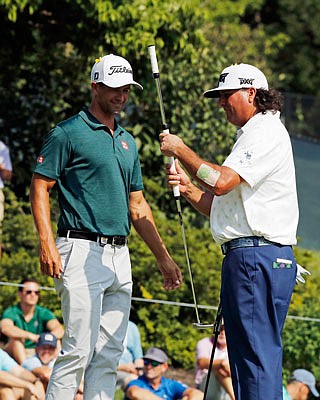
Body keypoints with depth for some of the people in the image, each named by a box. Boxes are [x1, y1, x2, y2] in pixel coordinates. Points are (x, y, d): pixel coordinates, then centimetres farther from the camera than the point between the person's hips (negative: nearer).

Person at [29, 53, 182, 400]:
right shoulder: (69, 133, -2)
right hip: (82, 252, -7)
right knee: (79, 349, -12)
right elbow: (39, 187, -6)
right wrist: (47, 244, -18)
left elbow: (137, 205, 23)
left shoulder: (127, 141, 19)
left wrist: (164, 258, 19)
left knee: (110, 353, 5)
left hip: (120, 255, 7)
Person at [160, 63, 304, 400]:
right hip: (243, 258, 11)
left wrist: (181, 150, -6)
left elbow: (222, 182, -19)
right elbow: (220, 207, 24)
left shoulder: (268, 132, -7)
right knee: (244, 355, 8)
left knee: (258, 353, -14)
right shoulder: (248, 137, 26)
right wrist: (188, 188, 8)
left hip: (260, 256, -11)